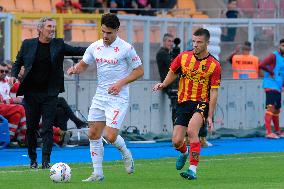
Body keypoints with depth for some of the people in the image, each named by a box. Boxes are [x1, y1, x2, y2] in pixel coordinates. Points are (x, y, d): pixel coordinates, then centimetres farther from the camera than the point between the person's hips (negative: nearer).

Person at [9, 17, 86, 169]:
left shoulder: (58, 45, 4)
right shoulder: (28, 44, 4)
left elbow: (76, 51, -4)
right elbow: (18, 62, 13)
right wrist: (13, 75, -5)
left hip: (50, 93, -1)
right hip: (31, 92, 1)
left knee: (47, 128, -6)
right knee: (31, 127, 7)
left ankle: (46, 161, -7)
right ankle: (33, 159, 20)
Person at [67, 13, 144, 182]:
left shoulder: (126, 48, -10)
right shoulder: (95, 47, 6)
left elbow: (139, 71, -4)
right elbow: (84, 64, 19)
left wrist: (121, 83, -15)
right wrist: (75, 69, -4)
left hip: (118, 98, -6)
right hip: (100, 96, 6)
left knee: (110, 136, -14)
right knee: (93, 134, 2)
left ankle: (126, 153, 19)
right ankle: (97, 173, 11)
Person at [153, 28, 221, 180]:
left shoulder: (214, 65, -7)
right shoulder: (183, 57, 2)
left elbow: (214, 92, -6)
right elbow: (173, 73, 19)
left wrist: (210, 117, -9)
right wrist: (163, 84, -1)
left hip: (201, 103, -4)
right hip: (183, 103, 4)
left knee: (191, 130, -30)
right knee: (176, 141, -2)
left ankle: (193, 170, -24)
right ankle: (184, 153, 38)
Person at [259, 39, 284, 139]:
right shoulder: (274, 56, -10)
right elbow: (261, 65, -24)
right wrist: (271, 72, -15)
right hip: (271, 85, -9)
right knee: (271, 108, -16)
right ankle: (268, 132, -22)